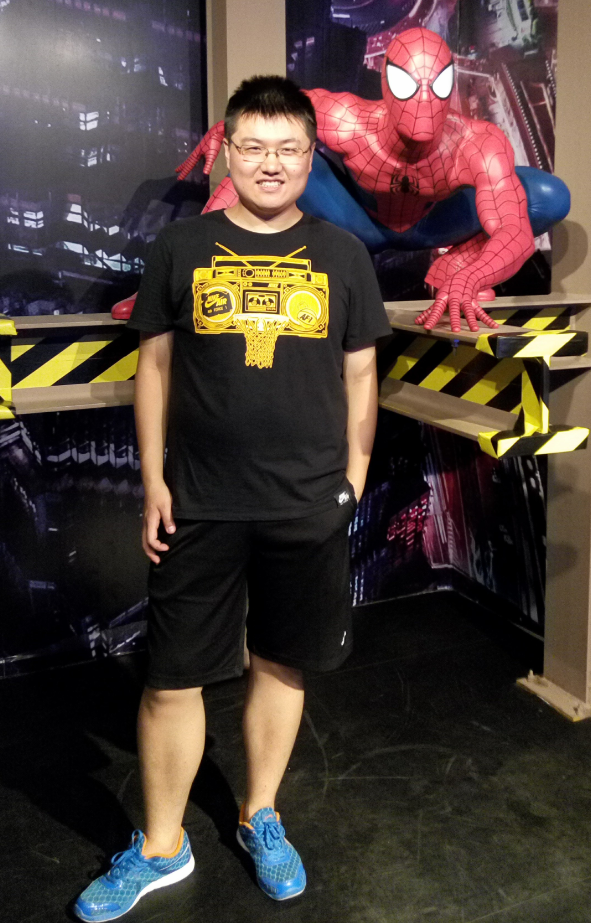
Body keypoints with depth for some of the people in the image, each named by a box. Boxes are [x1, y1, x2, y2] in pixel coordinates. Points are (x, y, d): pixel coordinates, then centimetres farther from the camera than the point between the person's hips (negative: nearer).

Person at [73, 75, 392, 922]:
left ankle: (261, 819, 37)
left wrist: (354, 483, 4)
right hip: (199, 505, 0)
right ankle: (161, 847, 28)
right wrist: (153, 480, 0)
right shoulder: (181, 248, 2)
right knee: (172, 680, 6)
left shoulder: (342, 256, 4)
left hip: (308, 507, 1)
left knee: (280, 665, 14)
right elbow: (155, 366, 5)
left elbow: (359, 379, 7)